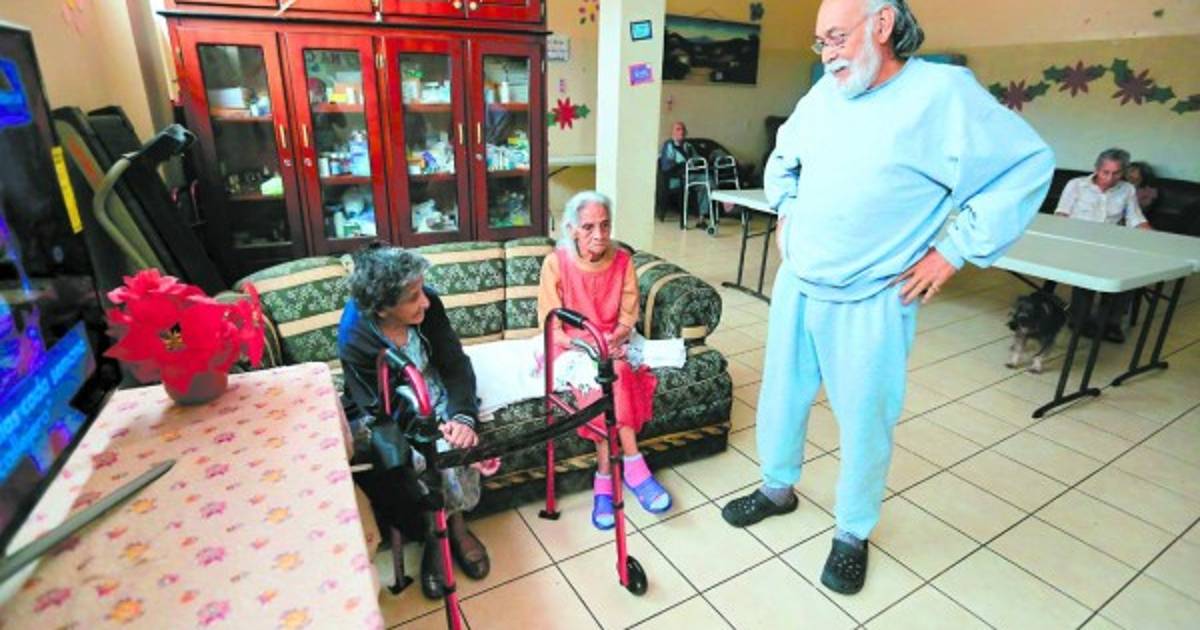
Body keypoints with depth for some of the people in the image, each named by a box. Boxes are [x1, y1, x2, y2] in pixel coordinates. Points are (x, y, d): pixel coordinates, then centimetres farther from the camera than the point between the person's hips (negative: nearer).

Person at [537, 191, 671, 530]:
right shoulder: (556, 263, -10)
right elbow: (551, 326, -9)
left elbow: (628, 317, 2)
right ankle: (632, 464, -23)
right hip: (570, 349, -2)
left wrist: (613, 340, -20)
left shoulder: (622, 260, -2)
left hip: (612, 345, 2)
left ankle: (605, 477, -23)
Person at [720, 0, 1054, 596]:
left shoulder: (943, 91, -12)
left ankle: (852, 533, 31)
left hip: (868, 302, -5)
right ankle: (777, 487, 41)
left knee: (864, 421, 7)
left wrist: (953, 250, -12)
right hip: (796, 285, 6)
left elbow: (1030, 164, -9)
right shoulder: (824, 93, 6)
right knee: (780, 394, 16)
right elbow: (783, 157, 24)